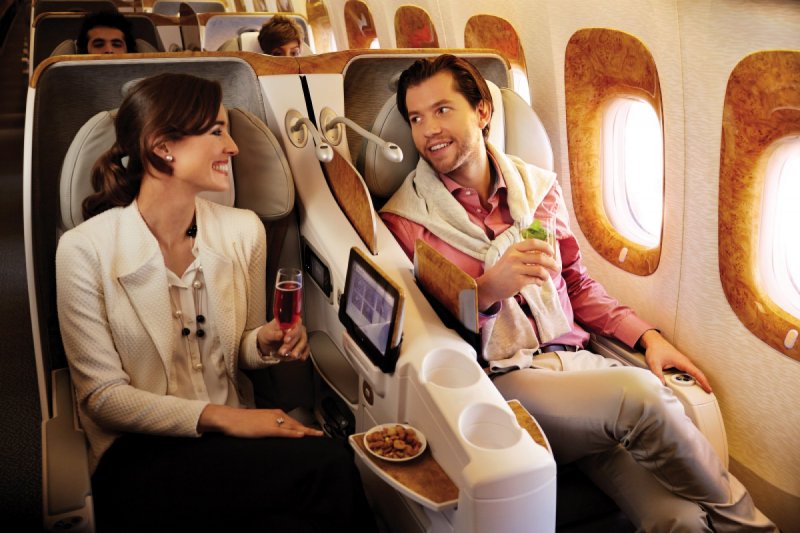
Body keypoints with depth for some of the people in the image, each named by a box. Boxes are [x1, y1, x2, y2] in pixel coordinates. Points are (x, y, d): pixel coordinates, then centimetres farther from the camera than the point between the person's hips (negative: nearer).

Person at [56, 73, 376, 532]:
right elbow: (102, 395, -10)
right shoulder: (84, 250, -11)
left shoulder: (244, 229, 0)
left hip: (233, 431, 4)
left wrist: (265, 343, -11)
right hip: (138, 456, -3)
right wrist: (216, 417, -21)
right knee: (326, 465, -26)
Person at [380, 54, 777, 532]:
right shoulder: (404, 219, 0)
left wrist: (646, 335, 7)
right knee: (640, 394, -27)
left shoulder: (537, 185, 13)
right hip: (500, 380, -3)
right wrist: (488, 289, -18)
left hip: (574, 358, 4)